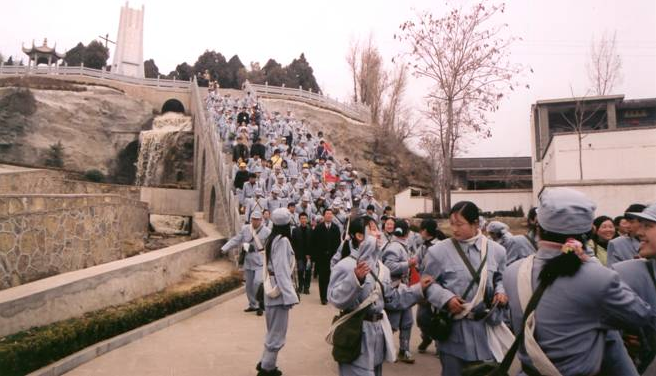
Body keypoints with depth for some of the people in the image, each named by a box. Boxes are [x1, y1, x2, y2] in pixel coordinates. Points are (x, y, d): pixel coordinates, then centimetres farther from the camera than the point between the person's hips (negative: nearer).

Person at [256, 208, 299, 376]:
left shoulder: (271, 239, 8)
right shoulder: (283, 241, -17)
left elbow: (271, 265, 9)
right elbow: (282, 270, -22)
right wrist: (290, 295, -22)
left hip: (271, 290, 9)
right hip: (279, 291, -9)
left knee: (273, 331, 22)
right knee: (277, 333, 4)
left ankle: (265, 362, 32)